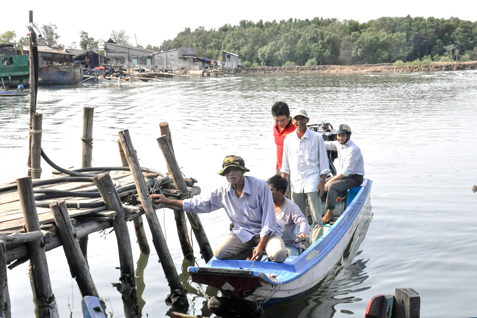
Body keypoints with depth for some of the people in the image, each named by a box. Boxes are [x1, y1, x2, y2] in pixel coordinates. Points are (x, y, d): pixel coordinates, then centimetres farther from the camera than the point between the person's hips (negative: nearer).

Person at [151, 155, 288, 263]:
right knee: (219, 253, -22)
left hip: (266, 232, -4)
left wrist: (261, 245, -23)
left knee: (278, 256, -33)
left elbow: (268, 218, -16)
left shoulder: (260, 185, -16)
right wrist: (168, 201, 3)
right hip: (243, 233, 4)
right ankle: (252, 252, -2)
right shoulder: (223, 191, -1)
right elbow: (199, 203, 8)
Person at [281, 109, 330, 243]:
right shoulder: (289, 139, 8)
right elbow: (286, 164, 14)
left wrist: (322, 182, -4)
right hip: (296, 183, 3)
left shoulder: (316, 138, -1)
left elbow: (323, 161, 2)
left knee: (316, 218, -6)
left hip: (312, 182, -3)